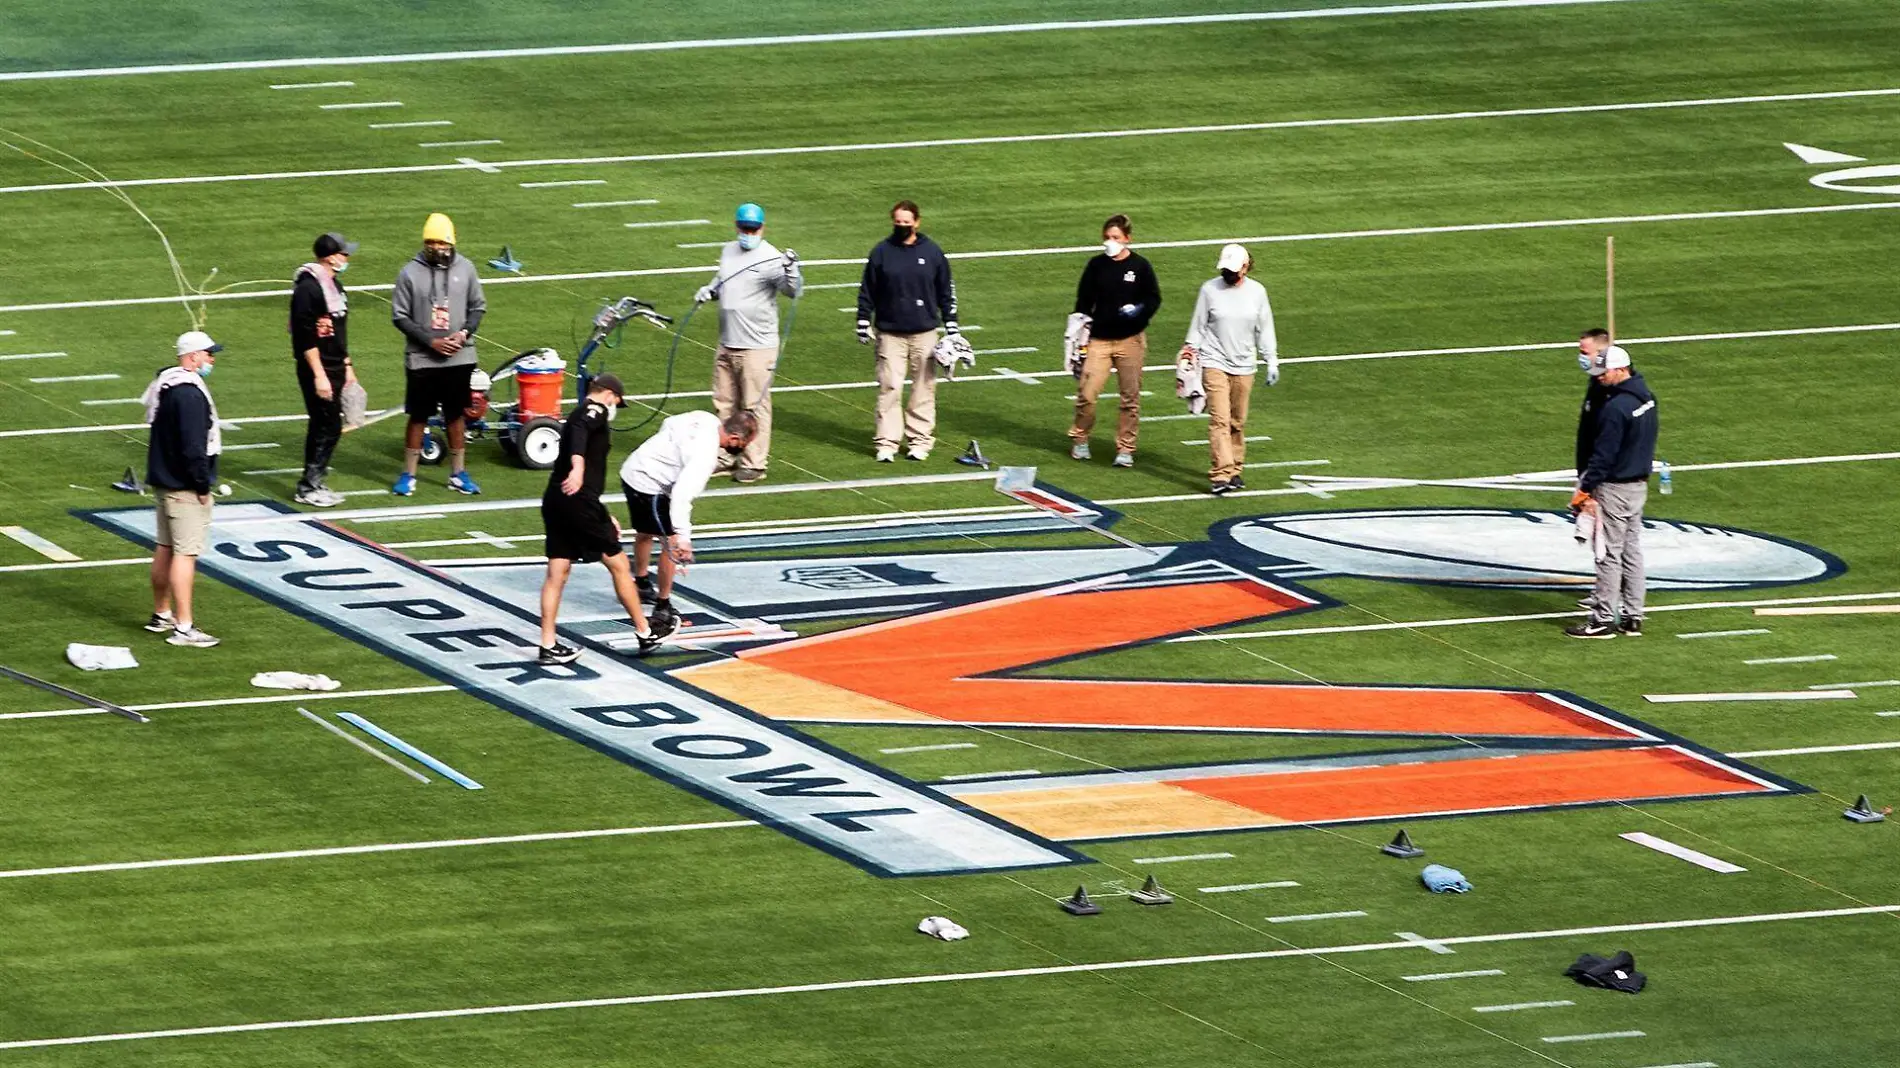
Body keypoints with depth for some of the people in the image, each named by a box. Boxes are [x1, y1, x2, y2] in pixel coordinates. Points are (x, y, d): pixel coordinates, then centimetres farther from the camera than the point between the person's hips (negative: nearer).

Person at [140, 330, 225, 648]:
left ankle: (161, 615, 31)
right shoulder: (189, 393, -21)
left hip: (163, 479, 10)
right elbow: (193, 446, -25)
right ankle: (183, 628, -10)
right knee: (185, 553, -9)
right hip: (185, 488, -10)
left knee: (165, 548, 19)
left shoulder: (165, 383, 12)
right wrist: (202, 484, -15)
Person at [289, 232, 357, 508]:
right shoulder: (308, 288, -17)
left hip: (334, 368, 9)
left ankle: (312, 483, 19)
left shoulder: (334, 286, 14)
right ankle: (309, 487, -4)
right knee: (329, 427, -9)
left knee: (322, 426, 12)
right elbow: (306, 337, -20)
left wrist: (347, 366, 23)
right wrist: (319, 375, -21)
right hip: (317, 370, -9)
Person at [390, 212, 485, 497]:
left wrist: (464, 333, -10)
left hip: (459, 357, 3)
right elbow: (400, 316, -7)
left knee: (456, 415, 12)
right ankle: (408, 476, 13)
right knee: (418, 417, 4)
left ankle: (458, 474, 23)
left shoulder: (465, 269, 0)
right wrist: (431, 341, -15)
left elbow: (478, 307, 9)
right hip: (421, 359, -2)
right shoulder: (410, 273, -9)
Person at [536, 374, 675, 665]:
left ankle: (548, 646, 6)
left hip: (555, 500, 9)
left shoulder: (579, 413, 25)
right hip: (578, 500, -9)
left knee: (557, 572, 8)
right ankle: (645, 633, 15)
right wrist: (578, 468, -43)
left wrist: (603, 517, 37)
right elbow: (579, 431, -26)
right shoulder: (595, 411, -2)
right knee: (618, 563, 5)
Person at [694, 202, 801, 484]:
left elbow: (793, 291, -26)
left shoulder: (770, 258, -14)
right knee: (724, 404, 16)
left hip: (757, 346, -8)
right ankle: (726, 458, 27)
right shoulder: (729, 251, 9)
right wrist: (709, 290, 5)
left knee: (755, 405, -3)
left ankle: (754, 463, 4)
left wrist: (791, 270, -45)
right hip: (727, 344, 8)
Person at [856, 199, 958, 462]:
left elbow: (946, 292, 10)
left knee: (924, 389, 4)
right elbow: (867, 292, 7)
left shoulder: (932, 253, 3)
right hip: (890, 333, -1)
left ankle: (920, 440, 12)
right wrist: (863, 324, 4)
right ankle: (886, 443, 0)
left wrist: (951, 327, 8)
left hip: (924, 332, 1)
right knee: (889, 388, -4)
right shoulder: (881, 252, 1)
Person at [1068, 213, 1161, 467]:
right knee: (1086, 394, -7)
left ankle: (1125, 448, 14)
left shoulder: (1139, 266, 0)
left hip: (1131, 340, -1)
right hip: (1099, 339, 1)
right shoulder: (1096, 265, 5)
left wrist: (1139, 310, -15)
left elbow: (1154, 299, 5)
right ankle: (1079, 440, 15)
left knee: (1130, 397, 3)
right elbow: (1084, 299, 12)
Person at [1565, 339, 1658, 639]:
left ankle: (1603, 619, 2)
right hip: (1639, 483, 9)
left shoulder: (1615, 408, -22)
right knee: (1632, 551, 13)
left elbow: (1603, 454, -21)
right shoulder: (1645, 396, 7)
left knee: (1609, 553, -2)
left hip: (1615, 487, -9)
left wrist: (1586, 489, -15)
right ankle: (1632, 617, 17)